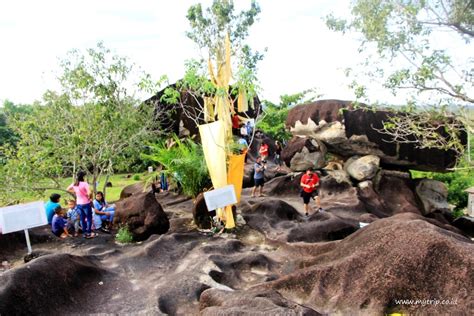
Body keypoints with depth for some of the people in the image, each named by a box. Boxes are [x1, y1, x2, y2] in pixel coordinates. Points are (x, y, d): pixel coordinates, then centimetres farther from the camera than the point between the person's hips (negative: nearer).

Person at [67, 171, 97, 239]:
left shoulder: (74, 184, 1)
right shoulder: (84, 183, -20)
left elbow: (68, 189, 19)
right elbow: (89, 193, -31)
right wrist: (89, 197, -12)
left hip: (79, 204, 6)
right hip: (86, 204, -6)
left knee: (82, 219, 15)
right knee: (89, 218, 6)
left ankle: (84, 233, 23)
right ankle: (89, 233, 10)